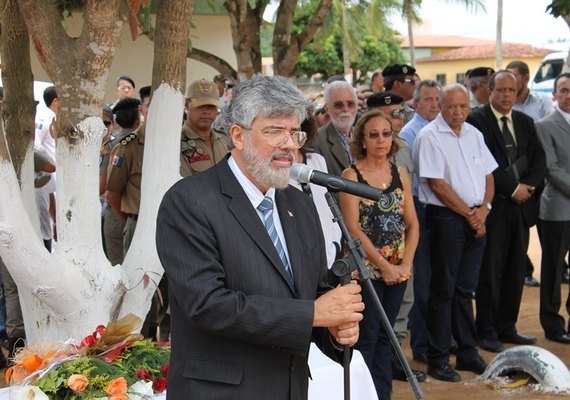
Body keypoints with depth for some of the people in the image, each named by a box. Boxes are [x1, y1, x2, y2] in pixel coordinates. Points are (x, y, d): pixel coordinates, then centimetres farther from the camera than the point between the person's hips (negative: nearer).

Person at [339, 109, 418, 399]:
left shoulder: (400, 174, 9)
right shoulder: (351, 175, -6)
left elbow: (412, 224, 8)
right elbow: (352, 228, -12)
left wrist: (405, 263, -5)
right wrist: (383, 265, -14)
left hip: (397, 269, 5)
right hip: (366, 267, -5)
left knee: (385, 336, 11)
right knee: (367, 337, -3)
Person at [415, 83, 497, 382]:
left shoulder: (474, 134, 12)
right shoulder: (429, 137, -9)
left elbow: (488, 175, 14)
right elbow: (437, 184, -14)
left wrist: (483, 208, -3)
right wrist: (468, 214, -10)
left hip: (476, 219, 6)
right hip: (446, 217, -6)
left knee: (465, 289, 13)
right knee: (443, 290, -1)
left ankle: (468, 353, 21)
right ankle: (438, 359, 7)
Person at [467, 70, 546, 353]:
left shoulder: (525, 122, 15)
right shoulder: (476, 120, -6)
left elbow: (539, 160, 11)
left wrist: (527, 185, -7)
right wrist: (512, 188, -13)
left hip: (521, 205, 6)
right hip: (493, 205, -6)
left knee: (516, 270, 10)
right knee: (491, 271, -1)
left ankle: (507, 327, 20)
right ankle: (487, 332, 7)